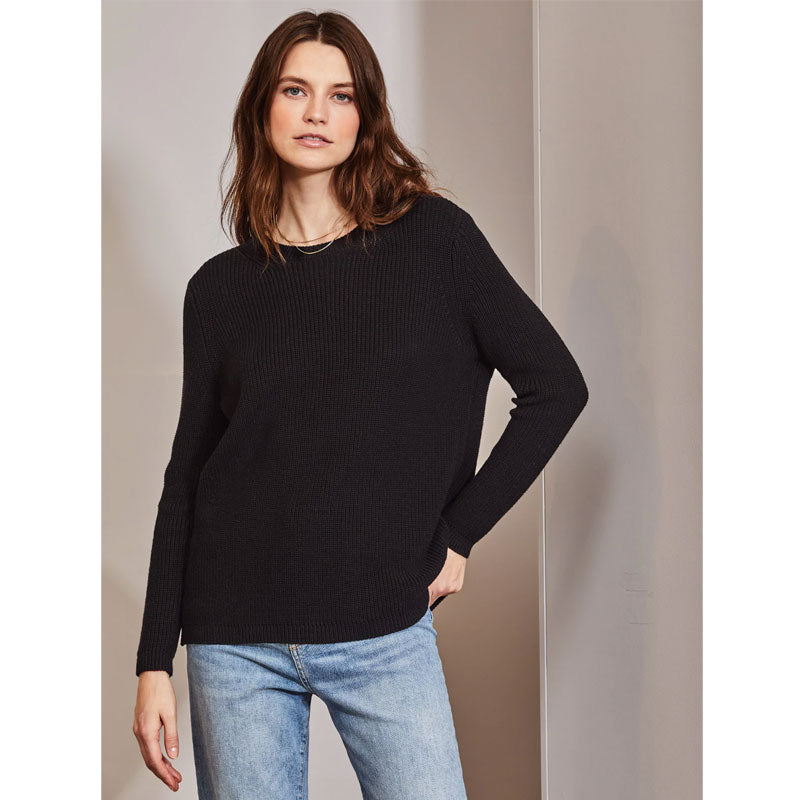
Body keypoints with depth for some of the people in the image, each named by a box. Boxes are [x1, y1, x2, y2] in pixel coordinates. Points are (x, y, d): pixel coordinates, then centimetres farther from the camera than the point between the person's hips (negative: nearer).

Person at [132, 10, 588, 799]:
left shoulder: (434, 238, 0)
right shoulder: (220, 288, 5)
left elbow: (556, 386, 1)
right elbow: (185, 478, 7)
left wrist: (458, 533, -3)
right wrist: (154, 662, 4)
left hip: (385, 633, -1)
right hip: (235, 640, 2)